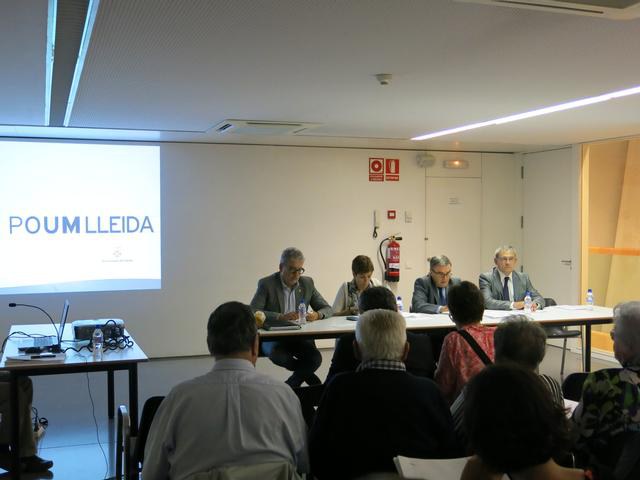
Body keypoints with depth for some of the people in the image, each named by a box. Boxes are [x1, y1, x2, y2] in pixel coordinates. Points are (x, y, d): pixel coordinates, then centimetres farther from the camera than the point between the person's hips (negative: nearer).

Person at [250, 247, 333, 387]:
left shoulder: (307, 283, 7)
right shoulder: (266, 284, -5)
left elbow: (328, 309, 11)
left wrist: (317, 315, -14)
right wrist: (280, 316, -28)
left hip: (299, 336, 3)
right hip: (273, 337, -3)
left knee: (316, 358, -27)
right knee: (279, 356, -35)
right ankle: (310, 377, -7)